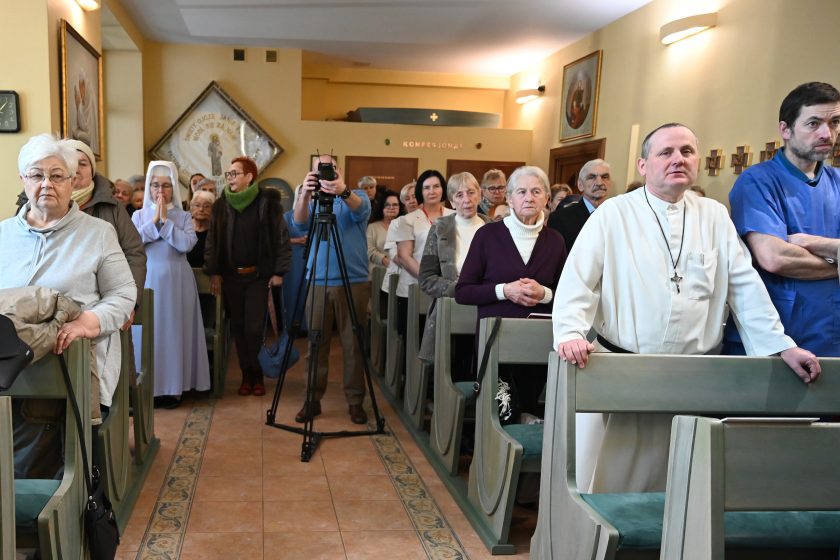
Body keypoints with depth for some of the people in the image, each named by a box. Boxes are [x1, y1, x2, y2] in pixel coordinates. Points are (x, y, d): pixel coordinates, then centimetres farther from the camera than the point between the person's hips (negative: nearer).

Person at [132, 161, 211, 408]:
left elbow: (186, 244, -12)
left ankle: (173, 387, 7)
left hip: (176, 282, -1)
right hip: (148, 281, 1)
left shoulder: (183, 217, 5)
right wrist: (154, 221, -9)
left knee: (174, 330, 1)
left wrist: (165, 221, -10)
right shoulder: (139, 216, 8)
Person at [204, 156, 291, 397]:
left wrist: (279, 272, -8)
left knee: (253, 328, -6)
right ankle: (246, 375, 18)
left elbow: (281, 237, -5)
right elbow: (212, 240, 7)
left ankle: (257, 376, 12)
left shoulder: (268, 201, -4)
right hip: (230, 276, 4)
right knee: (238, 327, 6)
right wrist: (213, 272, 1)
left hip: (259, 275, -3)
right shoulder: (221, 204, 7)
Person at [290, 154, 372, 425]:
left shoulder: (357, 197, 5)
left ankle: (355, 400, 12)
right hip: (318, 283, 2)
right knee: (316, 344, 5)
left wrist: (343, 191, -42)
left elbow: (361, 209, -20)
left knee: (353, 345, 3)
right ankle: (312, 399, 14)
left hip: (354, 282, -2)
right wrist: (304, 194, -32)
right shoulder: (312, 203, 11)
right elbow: (299, 225, -11)